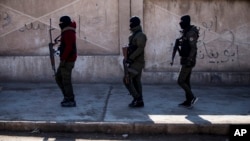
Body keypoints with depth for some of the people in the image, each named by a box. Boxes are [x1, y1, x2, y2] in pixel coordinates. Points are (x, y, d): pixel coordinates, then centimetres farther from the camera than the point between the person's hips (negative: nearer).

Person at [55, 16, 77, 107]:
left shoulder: (68, 33, -15)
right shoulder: (68, 32, 17)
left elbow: (68, 47, -24)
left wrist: (62, 60, -23)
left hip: (67, 61, -10)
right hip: (67, 60, 10)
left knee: (66, 80, -5)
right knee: (58, 77, 15)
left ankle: (70, 101, 2)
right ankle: (67, 96, 18)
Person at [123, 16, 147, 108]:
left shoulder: (140, 35, -14)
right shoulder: (134, 36, 17)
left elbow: (140, 49, -25)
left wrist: (130, 59, -25)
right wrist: (127, 58, 6)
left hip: (137, 63, -10)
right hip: (134, 63, 10)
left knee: (127, 80, -12)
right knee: (136, 82, 10)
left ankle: (137, 98, -5)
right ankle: (139, 101, 14)